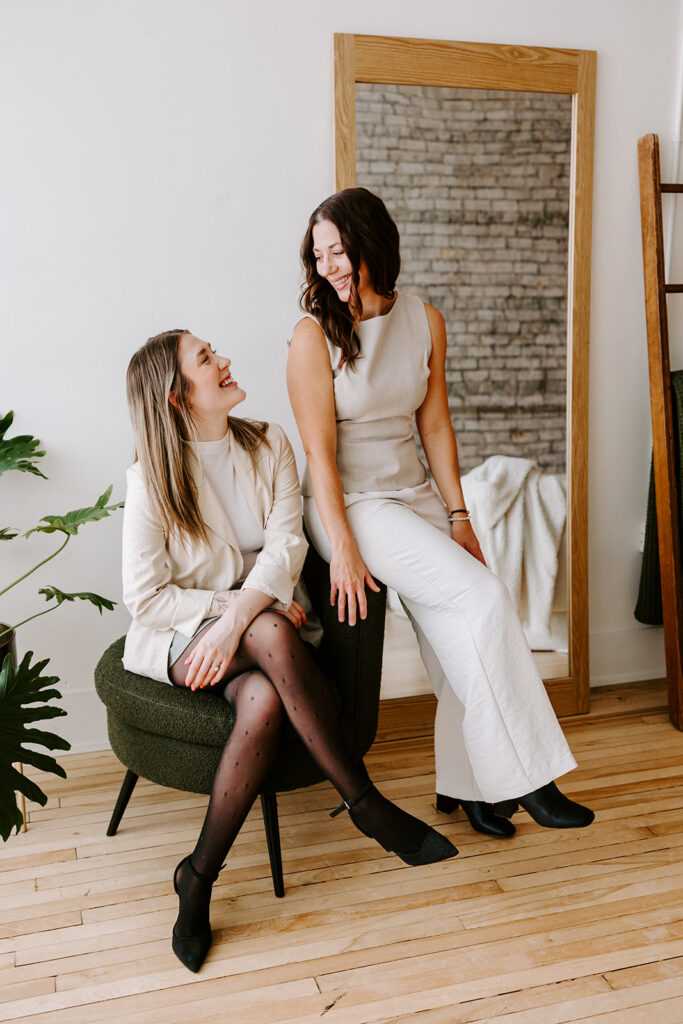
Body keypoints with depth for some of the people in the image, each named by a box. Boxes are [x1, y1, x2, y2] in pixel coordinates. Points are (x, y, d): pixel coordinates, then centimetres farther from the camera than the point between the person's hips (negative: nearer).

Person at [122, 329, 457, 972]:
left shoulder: (269, 447, 2)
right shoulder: (151, 480, -8)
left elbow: (286, 543, -10)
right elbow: (144, 598, -10)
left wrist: (239, 616, -28)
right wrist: (256, 612, -17)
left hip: (251, 635, 3)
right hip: (176, 641, -3)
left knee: (265, 699, -33)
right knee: (270, 632, -36)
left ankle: (200, 877, -16)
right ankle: (364, 803, -26)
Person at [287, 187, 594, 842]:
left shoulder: (424, 321, 5)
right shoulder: (314, 334, -10)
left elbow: (435, 425, 8)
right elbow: (320, 452, -15)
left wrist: (458, 516, 3)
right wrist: (344, 551, -20)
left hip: (413, 493, 5)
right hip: (349, 504, -5)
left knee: (461, 640, -6)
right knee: (483, 598, -20)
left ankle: (463, 786, 13)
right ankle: (523, 777, -8)